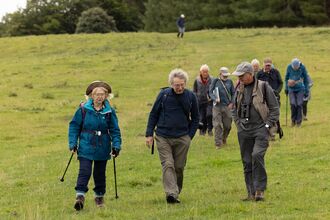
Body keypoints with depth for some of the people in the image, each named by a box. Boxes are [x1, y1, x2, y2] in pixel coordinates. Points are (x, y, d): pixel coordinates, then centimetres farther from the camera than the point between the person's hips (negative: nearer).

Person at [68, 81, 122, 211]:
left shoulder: (109, 112, 0)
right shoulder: (83, 109, -5)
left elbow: (115, 130, 4)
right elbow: (74, 126, 1)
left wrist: (116, 145, -6)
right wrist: (73, 143, -5)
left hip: (102, 149, 2)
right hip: (86, 148, -2)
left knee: (100, 173, 13)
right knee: (84, 172, -13)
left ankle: (99, 196, 29)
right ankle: (80, 196, -17)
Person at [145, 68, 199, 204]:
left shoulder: (191, 97, 2)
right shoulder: (164, 95, -2)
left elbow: (195, 118, 13)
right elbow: (153, 115, 6)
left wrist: (190, 135, 4)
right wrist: (149, 134, 2)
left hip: (182, 138, 2)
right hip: (163, 137, -1)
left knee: (179, 167, 7)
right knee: (168, 165, -12)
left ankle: (176, 193, 21)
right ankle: (171, 194, -22)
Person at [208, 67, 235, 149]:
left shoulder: (229, 81, 6)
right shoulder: (215, 81, 1)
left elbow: (233, 93, 11)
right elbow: (210, 92, 1)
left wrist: (231, 103, -1)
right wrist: (215, 99, -16)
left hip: (227, 106, 2)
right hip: (217, 106, -2)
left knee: (227, 125, 7)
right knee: (217, 125, -6)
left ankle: (224, 138, 33)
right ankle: (218, 143, -1)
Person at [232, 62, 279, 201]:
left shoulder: (263, 87, -4)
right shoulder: (239, 90, 11)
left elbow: (275, 108, -1)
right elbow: (235, 110, 24)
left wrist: (268, 125, -8)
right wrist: (239, 124, 11)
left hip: (260, 129, -5)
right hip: (244, 131, 5)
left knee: (257, 155, -23)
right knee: (247, 162, 4)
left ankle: (260, 189, -14)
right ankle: (251, 193, 11)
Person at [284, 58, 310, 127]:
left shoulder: (302, 67, -10)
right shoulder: (289, 67, -7)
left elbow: (306, 79, 1)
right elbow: (286, 78, 8)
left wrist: (306, 91, 3)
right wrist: (286, 88, 10)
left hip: (300, 89, -1)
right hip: (291, 89, 1)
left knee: (299, 105, -7)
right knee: (293, 104, -12)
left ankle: (299, 121, 4)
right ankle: (293, 120, 7)